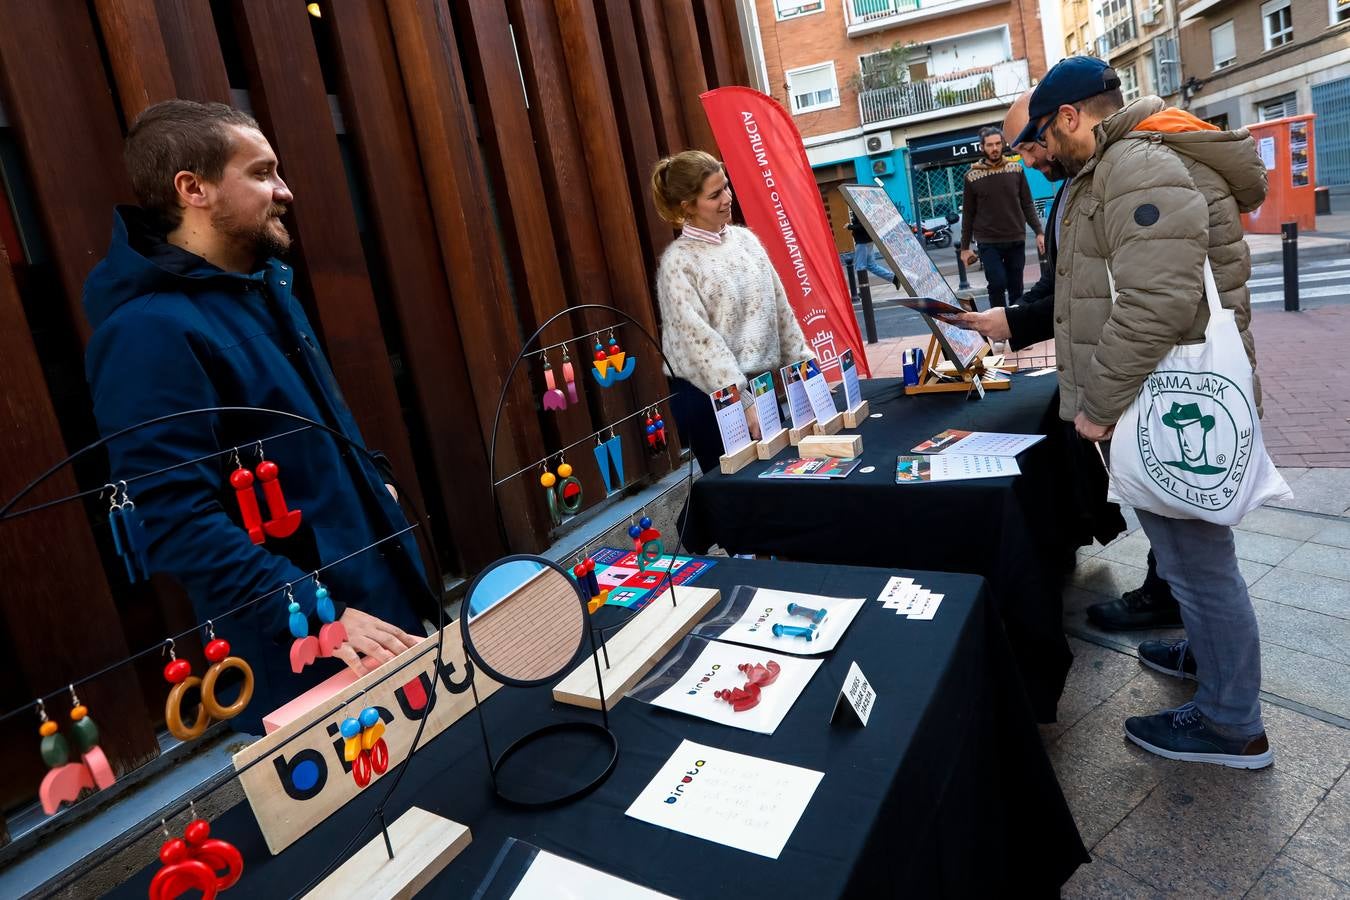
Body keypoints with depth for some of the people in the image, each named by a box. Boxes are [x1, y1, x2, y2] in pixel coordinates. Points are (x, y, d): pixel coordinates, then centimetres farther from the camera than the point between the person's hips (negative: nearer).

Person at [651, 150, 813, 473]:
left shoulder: (745, 238, 6)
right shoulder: (678, 261, -12)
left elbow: (780, 307, 11)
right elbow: (698, 338, -19)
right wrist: (741, 400, -24)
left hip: (761, 383, 6)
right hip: (710, 395, -6)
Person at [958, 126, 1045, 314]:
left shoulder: (1016, 169, 6)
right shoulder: (972, 176, 1)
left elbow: (1027, 205, 8)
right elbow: (968, 214, 4)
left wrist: (1039, 232, 0)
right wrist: (965, 247, 3)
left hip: (1017, 241, 2)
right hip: (989, 243, -2)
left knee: (1016, 288, 4)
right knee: (997, 284, -16)